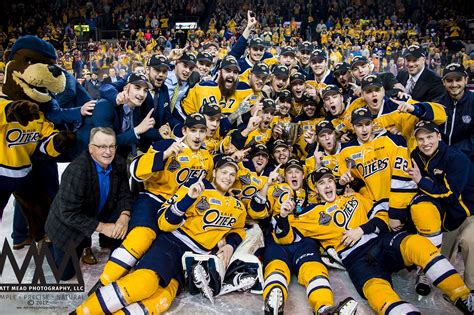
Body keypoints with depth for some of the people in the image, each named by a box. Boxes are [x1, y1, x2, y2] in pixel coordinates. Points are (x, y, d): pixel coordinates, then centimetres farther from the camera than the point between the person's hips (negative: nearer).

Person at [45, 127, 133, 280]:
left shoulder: (119, 163, -16)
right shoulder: (77, 171, -33)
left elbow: (124, 194, -8)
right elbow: (69, 214, -31)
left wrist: (124, 216, -28)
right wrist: (101, 227, -29)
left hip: (99, 214, 4)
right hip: (68, 223, -4)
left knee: (127, 222, -22)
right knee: (65, 273, 6)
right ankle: (51, 244, 35)